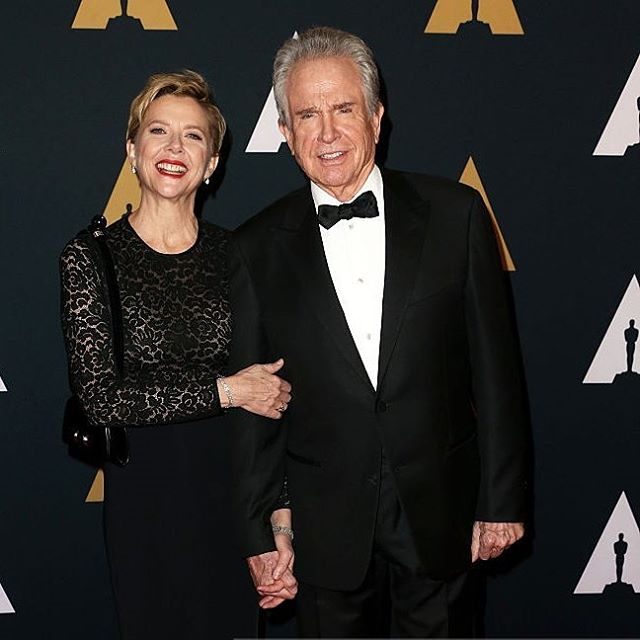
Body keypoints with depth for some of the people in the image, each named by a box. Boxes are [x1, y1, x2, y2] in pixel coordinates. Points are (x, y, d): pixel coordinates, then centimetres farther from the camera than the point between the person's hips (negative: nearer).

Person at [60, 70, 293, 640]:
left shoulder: (233, 252, 0)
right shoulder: (90, 257, -8)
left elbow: (270, 385, 6)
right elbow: (101, 397, -14)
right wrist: (224, 391, -15)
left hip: (236, 485, 2)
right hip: (146, 491, -2)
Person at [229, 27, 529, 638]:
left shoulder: (455, 214, -4)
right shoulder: (258, 248, -2)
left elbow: (496, 367, -2)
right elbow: (251, 404, 1)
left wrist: (503, 501, -2)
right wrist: (258, 533, 1)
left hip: (440, 512, 0)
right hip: (325, 526, 1)